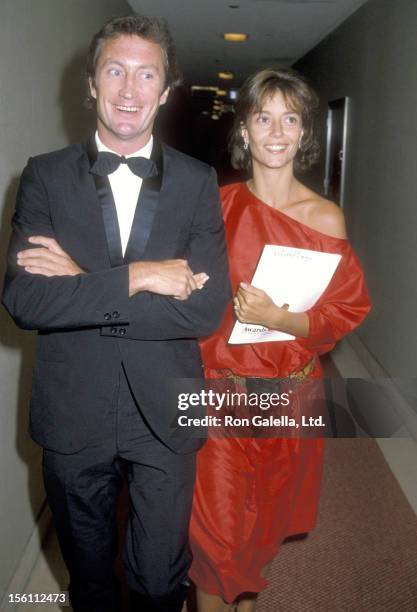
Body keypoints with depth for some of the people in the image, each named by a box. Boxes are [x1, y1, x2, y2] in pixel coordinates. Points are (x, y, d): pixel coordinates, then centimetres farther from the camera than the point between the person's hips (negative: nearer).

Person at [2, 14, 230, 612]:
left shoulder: (198, 182, -4)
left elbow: (208, 307, -15)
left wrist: (82, 285, -19)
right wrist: (135, 277, -23)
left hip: (164, 418, 0)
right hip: (73, 417, 1)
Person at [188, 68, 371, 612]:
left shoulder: (325, 217, -6)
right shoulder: (218, 206, -5)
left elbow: (348, 311, -5)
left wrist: (278, 318, -19)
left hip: (292, 391, 1)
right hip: (221, 389, -1)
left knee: (268, 518, 20)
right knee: (216, 528, 2)